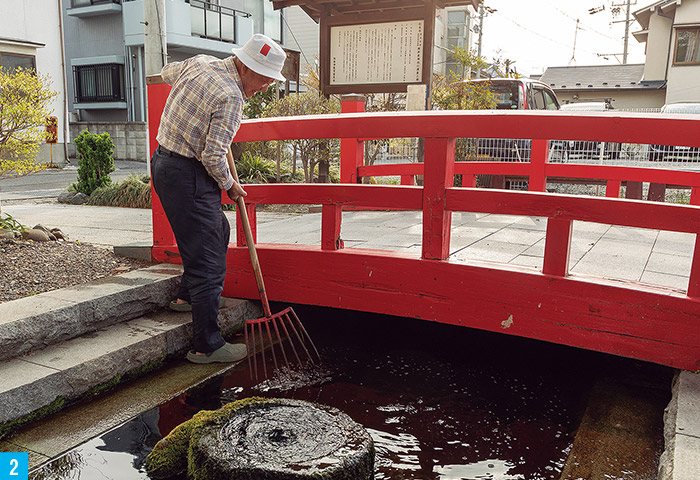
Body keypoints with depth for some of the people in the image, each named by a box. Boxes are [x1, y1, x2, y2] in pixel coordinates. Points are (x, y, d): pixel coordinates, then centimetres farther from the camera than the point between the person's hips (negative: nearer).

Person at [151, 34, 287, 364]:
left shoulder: (198, 62, 7)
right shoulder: (230, 97, -20)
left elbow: (167, 73, 29)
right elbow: (213, 156, -22)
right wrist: (229, 185, -4)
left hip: (164, 161, 10)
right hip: (188, 176, -10)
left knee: (218, 232, 25)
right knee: (208, 261, -5)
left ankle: (187, 297, 37)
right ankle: (207, 346, 3)